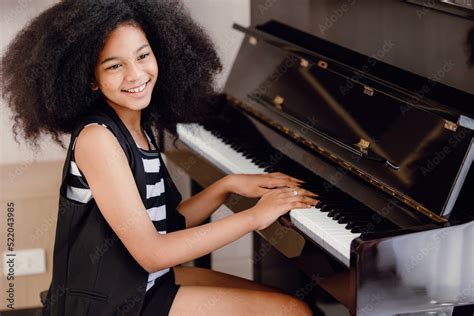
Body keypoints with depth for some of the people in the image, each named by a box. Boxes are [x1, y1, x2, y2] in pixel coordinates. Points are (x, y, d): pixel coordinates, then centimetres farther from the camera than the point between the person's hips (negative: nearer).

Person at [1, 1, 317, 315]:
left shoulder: (138, 128, 5)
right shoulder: (96, 137, -21)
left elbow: (167, 225, 7)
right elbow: (151, 252, -24)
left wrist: (227, 186, -4)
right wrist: (255, 216, -20)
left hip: (144, 280, 8)